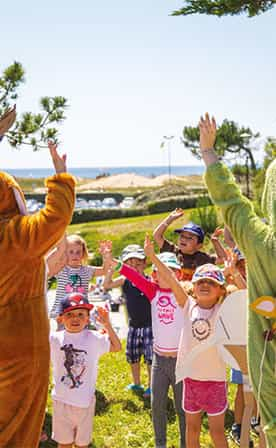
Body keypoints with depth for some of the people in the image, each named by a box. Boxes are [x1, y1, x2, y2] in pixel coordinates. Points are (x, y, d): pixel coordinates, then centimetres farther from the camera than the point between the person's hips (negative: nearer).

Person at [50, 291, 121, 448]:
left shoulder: (95, 339, -4)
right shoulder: (54, 339, -6)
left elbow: (117, 347, 7)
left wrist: (107, 325, -3)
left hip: (85, 401, 0)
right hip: (62, 400, 0)